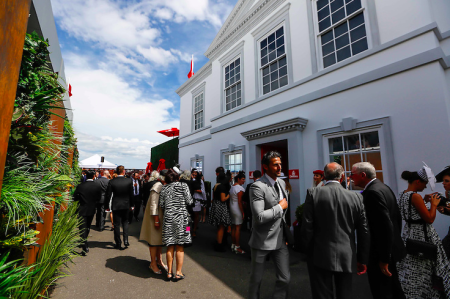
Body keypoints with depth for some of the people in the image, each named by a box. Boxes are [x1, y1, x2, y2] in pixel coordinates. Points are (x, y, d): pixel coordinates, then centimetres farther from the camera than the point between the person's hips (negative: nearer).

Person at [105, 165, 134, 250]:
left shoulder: (112, 182, -10)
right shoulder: (129, 181, -10)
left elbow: (108, 195, -7)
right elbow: (132, 194, -5)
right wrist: (131, 204, 8)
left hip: (116, 205, -1)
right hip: (126, 205, 1)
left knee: (117, 224, 9)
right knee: (125, 222, 20)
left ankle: (118, 244, 18)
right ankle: (126, 240, 13)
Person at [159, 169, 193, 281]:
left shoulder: (164, 189, 4)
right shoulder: (183, 186, -5)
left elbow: (161, 205, 4)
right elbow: (189, 201, -6)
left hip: (168, 219, 3)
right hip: (181, 218, -3)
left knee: (170, 247, 12)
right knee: (180, 247, 7)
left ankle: (169, 272, 22)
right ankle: (178, 273, 14)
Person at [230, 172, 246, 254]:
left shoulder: (232, 187, 12)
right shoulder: (240, 188, -16)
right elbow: (240, 202, -19)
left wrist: (230, 209, 17)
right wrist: (243, 212, -14)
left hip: (232, 208, 9)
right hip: (238, 209, -9)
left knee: (233, 227, 14)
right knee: (238, 228, -2)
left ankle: (233, 245, 24)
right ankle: (237, 247, 5)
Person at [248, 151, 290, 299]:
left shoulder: (282, 183, 4)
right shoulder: (257, 187, -22)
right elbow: (259, 217, -30)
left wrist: (286, 232, 15)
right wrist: (280, 207, -19)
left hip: (280, 239, 6)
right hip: (262, 241, -6)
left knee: (285, 278, 12)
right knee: (256, 278, 15)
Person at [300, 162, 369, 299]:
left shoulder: (313, 193, -11)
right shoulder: (356, 197, -3)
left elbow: (307, 227, -11)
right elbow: (363, 231, 2)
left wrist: (307, 251, 3)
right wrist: (362, 259, 13)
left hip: (320, 257, -3)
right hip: (347, 258, 3)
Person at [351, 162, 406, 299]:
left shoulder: (373, 192, -23)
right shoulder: (383, 187, 6)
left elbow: (385, 226, -26)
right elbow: (397, 217, 14)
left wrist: (383, 259, -19)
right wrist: (395, 240, 23)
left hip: (380, 253, -10)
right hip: (392, 249, 10)